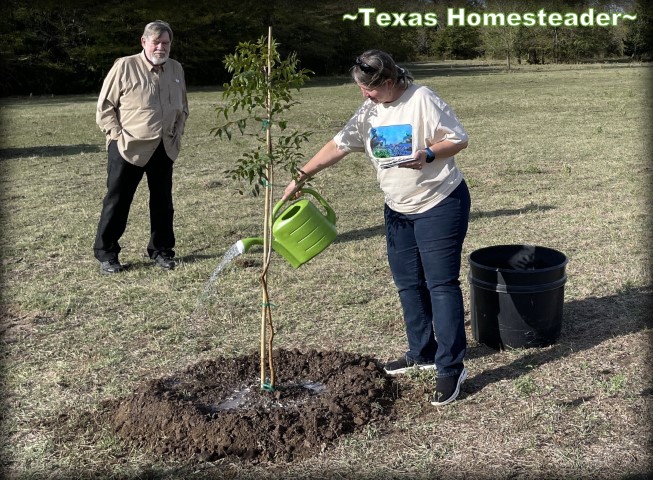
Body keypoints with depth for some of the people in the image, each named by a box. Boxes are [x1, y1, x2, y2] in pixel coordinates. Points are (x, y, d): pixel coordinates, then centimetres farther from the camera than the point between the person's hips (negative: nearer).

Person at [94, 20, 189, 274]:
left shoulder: (176, 69, 6)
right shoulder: (124, 66, -9)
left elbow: (183, 107, 19)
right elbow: (105, 107, -6)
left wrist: (176, 134, 8)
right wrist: (118, 136, -11)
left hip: (164, 149, 5)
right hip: (128, 149, -5)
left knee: (163, 202, 11)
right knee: (117, 202, 2)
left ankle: (161, 250, 24)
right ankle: (106, 253, 13)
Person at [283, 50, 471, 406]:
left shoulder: (422, 100, -15)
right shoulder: (369, 112, 5)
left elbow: (458, 139, -12)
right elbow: (338, 146, 7)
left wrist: (428, 155, -30)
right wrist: (301, 176, 5)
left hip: (439, 205, -7)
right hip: (398, 209, 8)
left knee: (441, 283, -7)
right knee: (408, 283, 12)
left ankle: (451, 367, -1)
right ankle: (422, 353, 28)